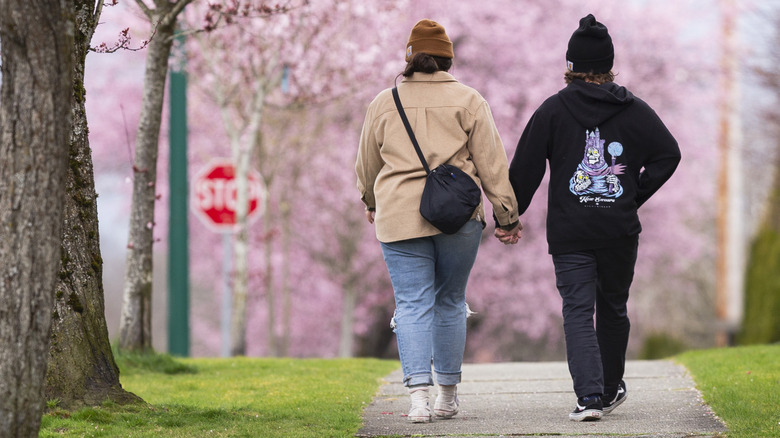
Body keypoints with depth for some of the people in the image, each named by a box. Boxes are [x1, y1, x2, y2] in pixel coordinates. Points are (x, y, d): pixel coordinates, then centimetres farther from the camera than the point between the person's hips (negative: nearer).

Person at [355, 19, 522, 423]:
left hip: (399, 217, 0)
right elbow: (491, 162, 1)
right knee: (450, 301, 13)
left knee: (412, 304, -1)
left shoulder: (384, 103, 7)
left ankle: (418, 390, -18)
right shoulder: (467, 101, 2)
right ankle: (447, 394, 18)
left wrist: (372, 204, 36)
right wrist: (507, 215, 7)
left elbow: (368, 164, 18)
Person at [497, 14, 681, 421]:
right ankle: (610, 389, 30)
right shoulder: (633, 110, 3)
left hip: (569, 233, -2)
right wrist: (635, 195, 5)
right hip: (620, 231, 2)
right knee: (613, 308, 18)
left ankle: (589, 394, -20)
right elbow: (668, 153, -2)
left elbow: (525, 169, -2)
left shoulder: (553, 110, -1)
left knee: (577, 312, -4)